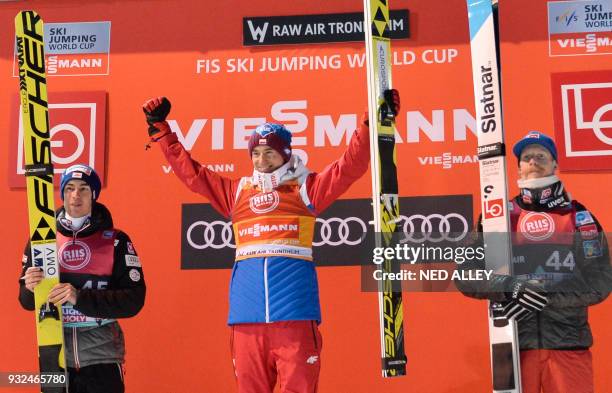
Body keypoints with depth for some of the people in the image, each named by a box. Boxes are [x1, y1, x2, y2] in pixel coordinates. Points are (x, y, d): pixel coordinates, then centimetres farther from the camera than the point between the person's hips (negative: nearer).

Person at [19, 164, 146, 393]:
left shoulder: (115, 241, -4)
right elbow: (27, 301, 8)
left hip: (102, 357, -2)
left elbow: (134, 300, -11)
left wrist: (80, 297, -21)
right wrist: (31, 289, -15)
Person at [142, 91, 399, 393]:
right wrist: (159, 127, 24)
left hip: (294, 311, -3)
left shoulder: (306, 188, 11)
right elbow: (189, 171, 24)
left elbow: (351, 165, 4)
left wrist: (372, 121, -5)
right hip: (247, 314, 3)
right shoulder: (236, 191, 20)